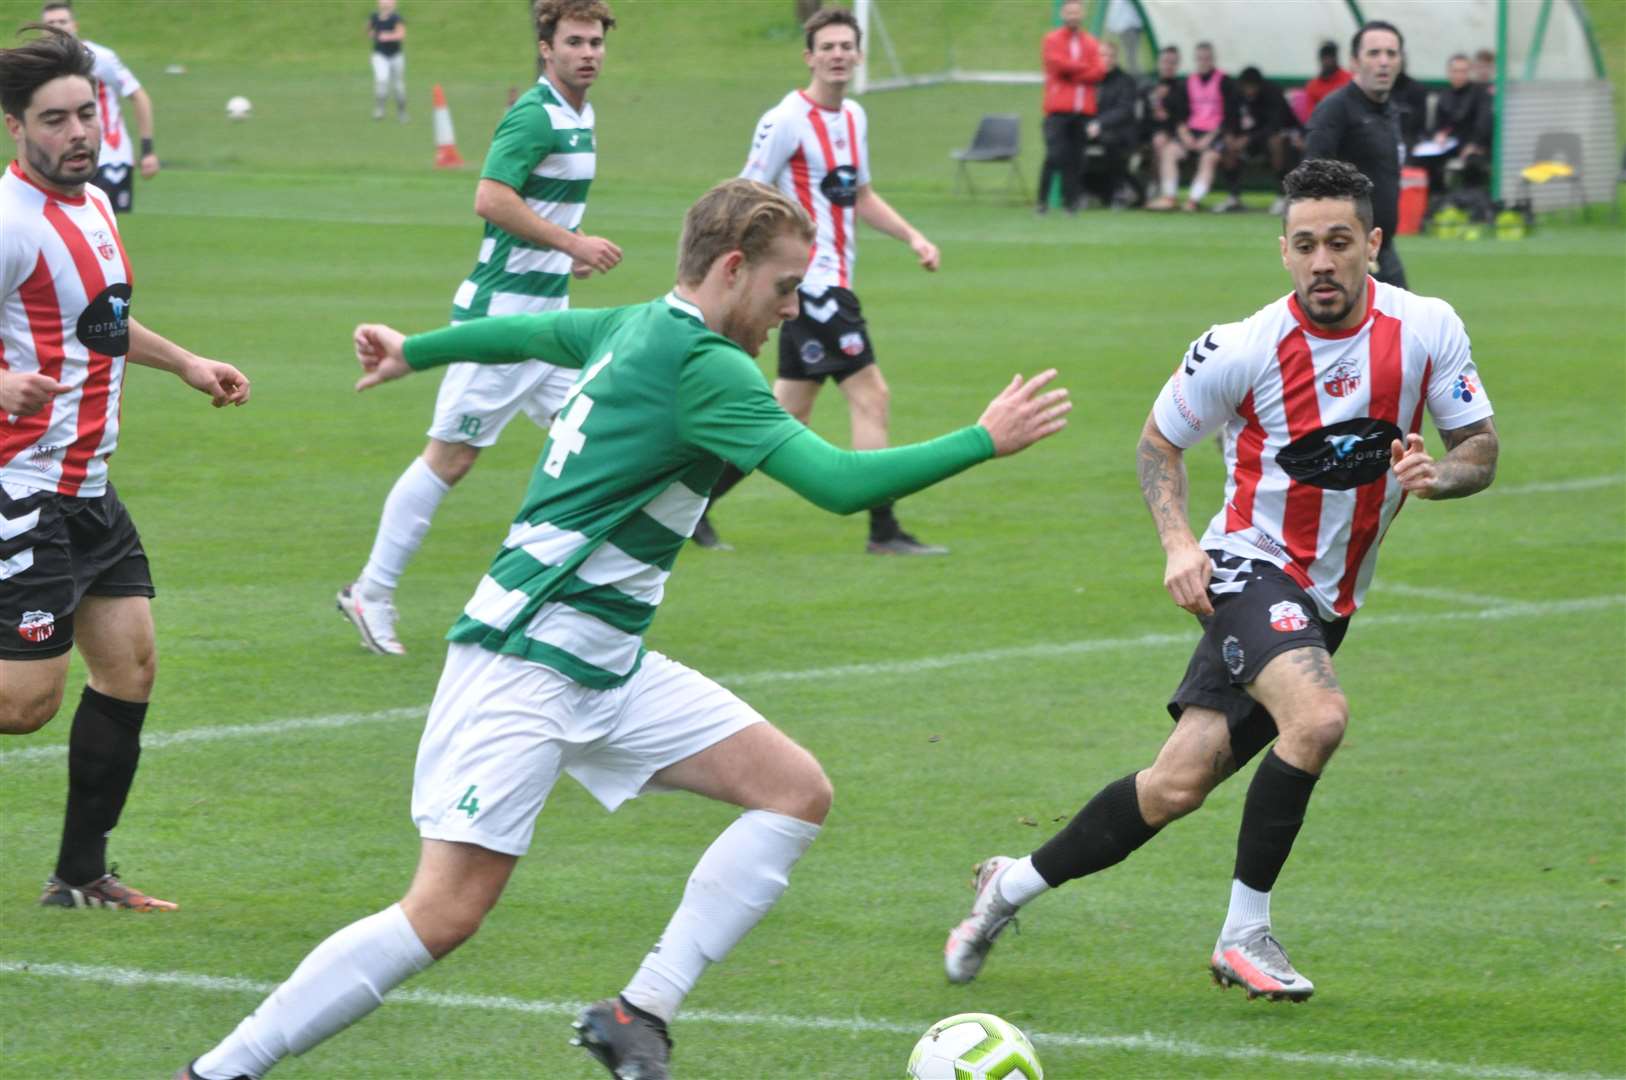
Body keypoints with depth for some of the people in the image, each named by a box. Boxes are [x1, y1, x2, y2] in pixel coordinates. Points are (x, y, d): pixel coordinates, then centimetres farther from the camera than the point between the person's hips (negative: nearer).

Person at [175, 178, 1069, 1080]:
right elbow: (838, 483, -22)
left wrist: (411, 351, 47)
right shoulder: (701, 367, -17)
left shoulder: (634, 328, 11)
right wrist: (984, 441, -13)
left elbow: (523, 332, 29)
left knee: (797, 792, 0)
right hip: (525, 662, -10)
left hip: (608, 667, 10)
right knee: (447, 912, -15)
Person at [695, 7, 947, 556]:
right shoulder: (787, 121, -13)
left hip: (830, 284, 9)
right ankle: (884, 531, -7)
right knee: (871, 397, -10)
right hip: (812, 282, -9)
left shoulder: (853, 118, 13)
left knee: (786, 417, 11)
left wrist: (912, 236, 14)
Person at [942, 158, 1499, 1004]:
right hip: (1249, 566, -4)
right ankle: (1245, 934, -16)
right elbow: (1159, 439, 2)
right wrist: (1178, 542, -12)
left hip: (1327, 600, 4)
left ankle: (1015, 884, 18)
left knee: (1180, 784, -1)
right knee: (1318, 715, -32)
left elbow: (1480, 449, 3)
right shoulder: (1244, 349, -14)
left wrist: (1440, 474, -20)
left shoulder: (1427, 329, -7)